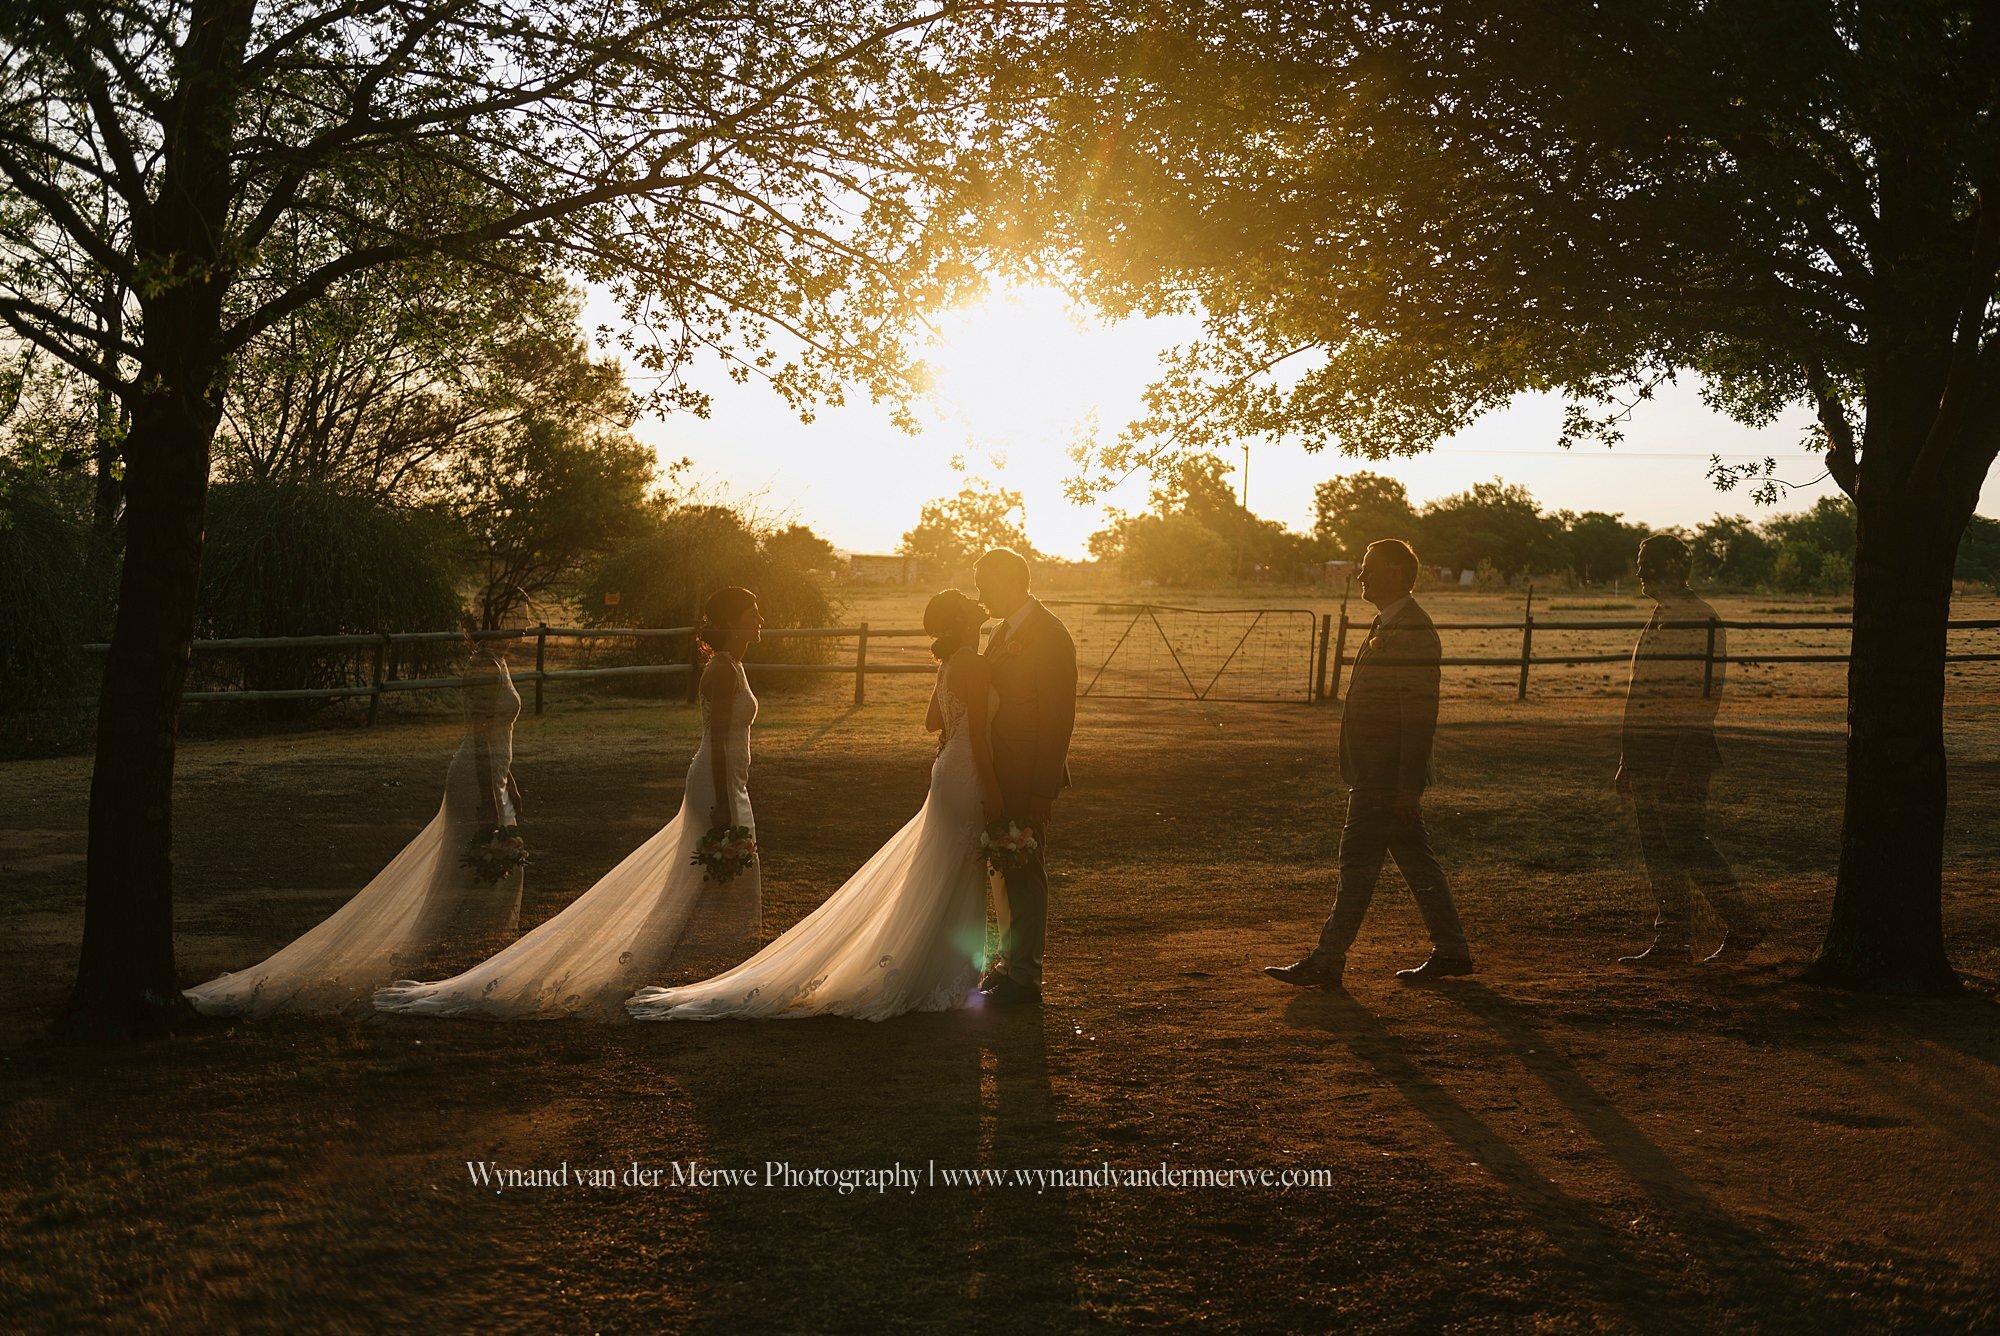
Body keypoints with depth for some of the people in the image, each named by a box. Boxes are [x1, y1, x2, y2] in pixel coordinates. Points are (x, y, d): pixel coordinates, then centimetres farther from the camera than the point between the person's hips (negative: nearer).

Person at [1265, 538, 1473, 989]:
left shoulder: (1412, 630, -16)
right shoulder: (1388, 626, 17)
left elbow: (1420, 714, -20)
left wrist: (1409, 785, -23)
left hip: (1387, 775, -10)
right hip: (1376, 772, 10)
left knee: (1358, 860, -7)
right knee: (1416, 860, 13)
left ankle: (1328, 960, -3)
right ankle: (1451, 950, 19)